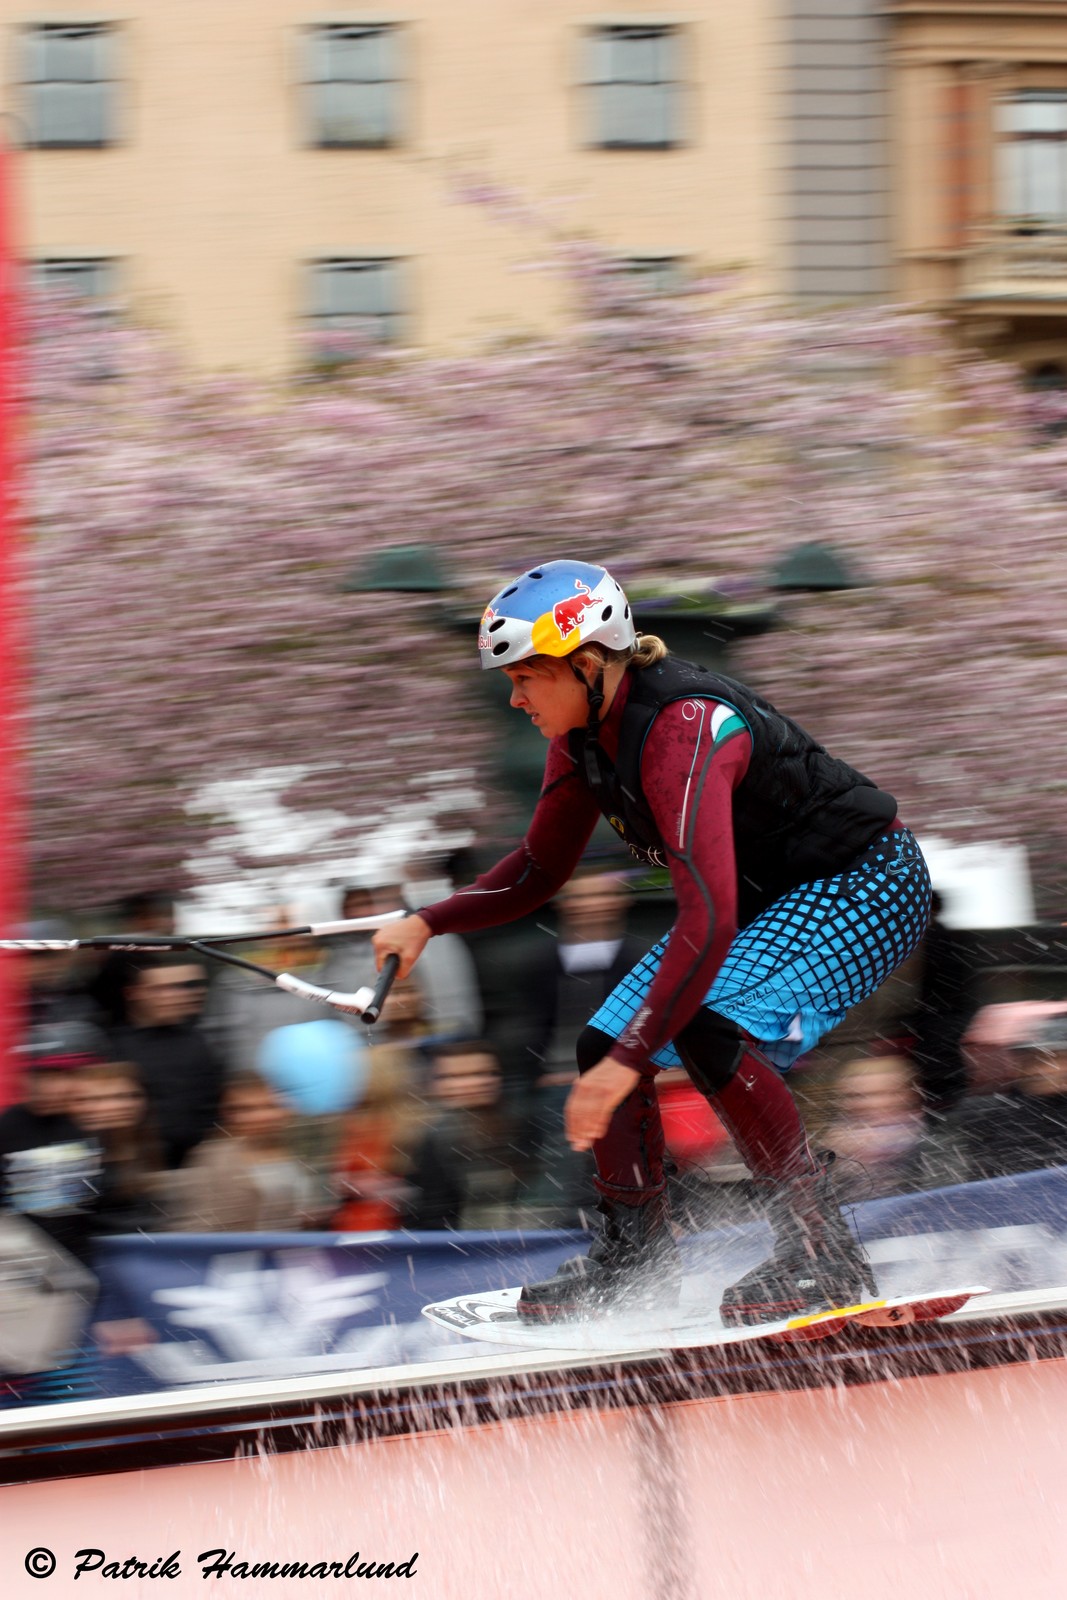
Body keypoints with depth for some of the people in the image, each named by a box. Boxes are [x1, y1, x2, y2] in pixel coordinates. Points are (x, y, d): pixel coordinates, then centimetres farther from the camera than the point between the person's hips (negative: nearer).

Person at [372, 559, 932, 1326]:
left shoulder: (680, 730, -33)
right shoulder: (585, 731, -5)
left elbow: (708, 919, -41)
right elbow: (540, 870, 11)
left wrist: (629, 1062, -42)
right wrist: (427, 924, -2)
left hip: (869, 886, -9)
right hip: (767, 896, 9)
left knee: (708, 1026, -30)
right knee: (604, 1044, 0)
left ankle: (827, 1255, -20)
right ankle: (636, 1259, 16)